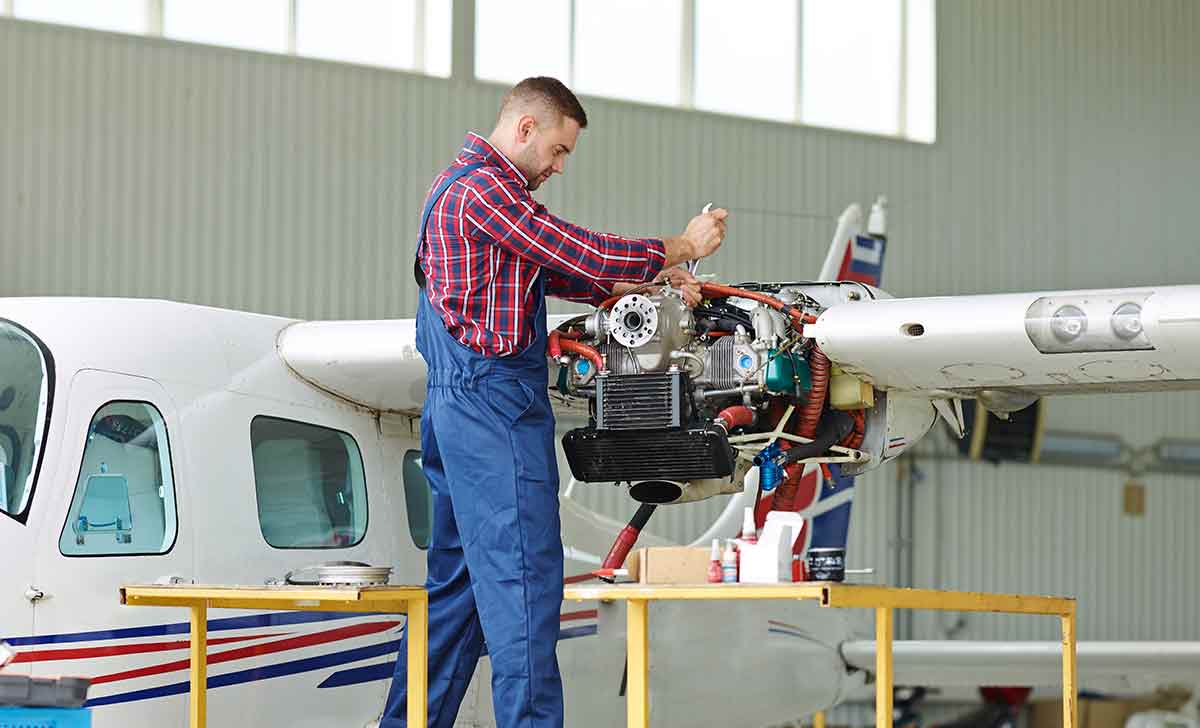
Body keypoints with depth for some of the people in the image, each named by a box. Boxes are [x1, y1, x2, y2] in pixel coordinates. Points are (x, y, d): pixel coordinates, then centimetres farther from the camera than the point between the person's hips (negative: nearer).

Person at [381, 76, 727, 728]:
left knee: (456, 573, 12)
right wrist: (681, 248, -3)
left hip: (457, 404, 11)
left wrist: (655, 280, 14)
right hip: (496, 402, -11)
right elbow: (584, 255, -16)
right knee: (522, 574, -11)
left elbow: (555, 273, 23)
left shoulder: (464, 185, 22)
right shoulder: (483, 186, -12)